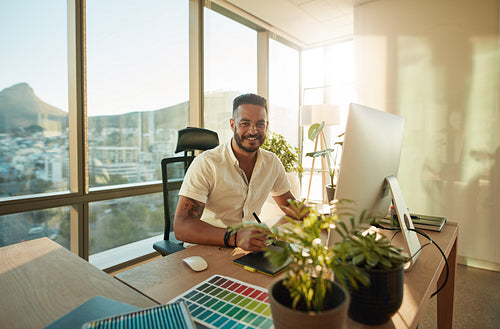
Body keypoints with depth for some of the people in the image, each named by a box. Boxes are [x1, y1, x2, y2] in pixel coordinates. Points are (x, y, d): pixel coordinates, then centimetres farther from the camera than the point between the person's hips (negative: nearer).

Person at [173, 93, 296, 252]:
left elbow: (289, 204, 16)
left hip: (252, 247, 6)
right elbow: (181, 227, -24)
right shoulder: (206, 164, -17)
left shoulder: (272, 162, 2)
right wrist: (235, 238, -39)